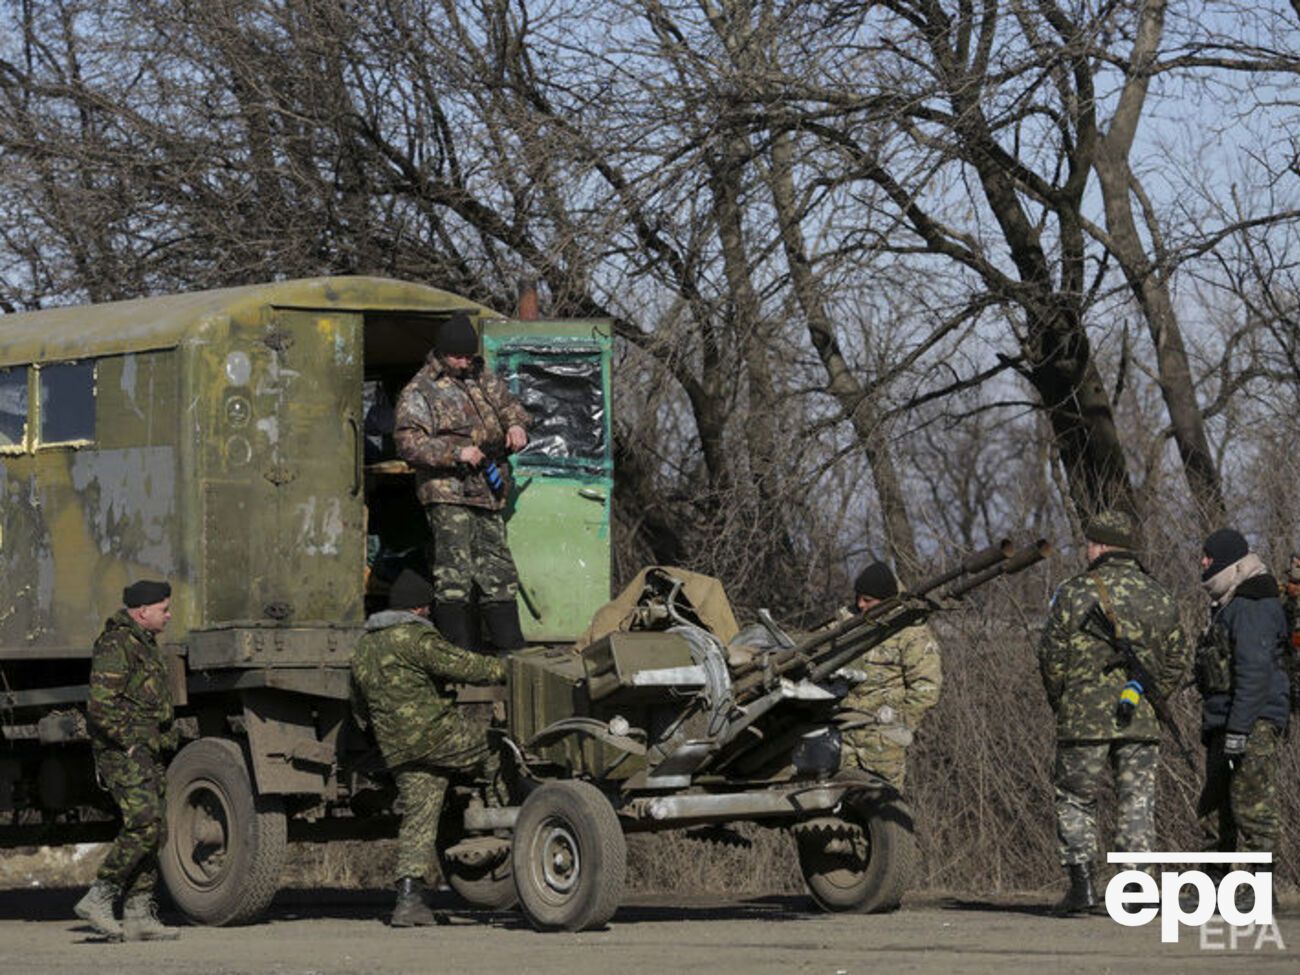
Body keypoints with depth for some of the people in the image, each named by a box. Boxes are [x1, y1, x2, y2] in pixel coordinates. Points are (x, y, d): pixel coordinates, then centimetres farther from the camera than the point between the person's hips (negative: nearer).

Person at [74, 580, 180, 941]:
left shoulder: (144, 644, 19)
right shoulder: (116, 645, -13)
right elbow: (101, 706, -20)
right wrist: (132, 744, -19)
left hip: (145, 753, 10)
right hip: (123, 752, -10)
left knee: (150, 832, 6)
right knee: (143, 825, -18)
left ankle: (139, 915, 6)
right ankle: (98, 899, -13)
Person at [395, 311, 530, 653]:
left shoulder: (482, 380, 16)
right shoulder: (419, 392, -4)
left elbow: (508, 404, 28)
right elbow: (408, 444, -12)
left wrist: (516, 424, 4)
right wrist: (456, 453, -20)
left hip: (488, 494, 7)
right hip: (448, 495, -7)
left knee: (499, 575, 9)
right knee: (454, 576, -10)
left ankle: (513, 653, 13)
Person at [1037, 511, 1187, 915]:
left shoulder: (1074, 593, -5)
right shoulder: (1159, 597, 8)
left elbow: (1052, 658, -4)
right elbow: (1176, 661, 11)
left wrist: (1060, 702, 10)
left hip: (1084, 719, -3)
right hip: (1141, 722, 3)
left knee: (1076, 800, 7)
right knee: (1138, 802, 6)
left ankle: (1081, 880, -2)